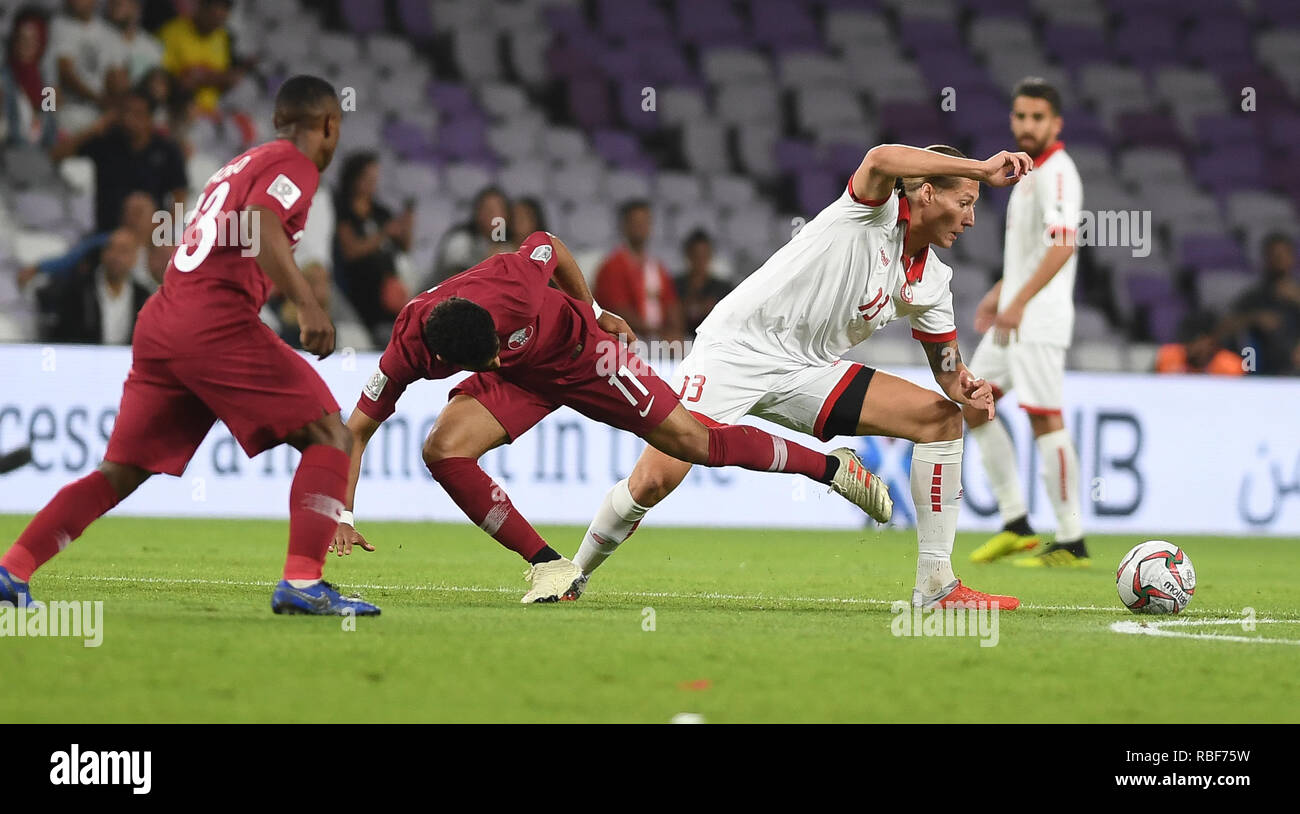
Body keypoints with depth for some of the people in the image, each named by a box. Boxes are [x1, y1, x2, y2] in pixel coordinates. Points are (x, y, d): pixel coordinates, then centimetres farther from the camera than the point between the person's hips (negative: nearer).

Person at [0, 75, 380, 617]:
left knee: (122, 470, 13)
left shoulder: (238, 165, 27)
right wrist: (306, 304, -28)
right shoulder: (294, 164, 1)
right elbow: (260, 228, -19)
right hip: (217, 322, -8)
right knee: (329, 437, -3)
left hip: (159, 324, 8)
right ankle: (302, 585, -15)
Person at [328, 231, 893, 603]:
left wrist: (592, 312, -2)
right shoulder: (409, 349, -31)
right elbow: (358, 428, -22)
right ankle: (550, 568, -12)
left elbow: (550, 246, -14)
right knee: (443, 449, -22)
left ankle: (833, 466, 14)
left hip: (579, 350, -3)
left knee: (688, 438, -3)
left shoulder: (512, 284, -38)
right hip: (523, 381, 3)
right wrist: (343, 513, -30)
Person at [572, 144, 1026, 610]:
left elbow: (947, 365, 11)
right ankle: (576, 571, 8)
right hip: (737, 347, -7)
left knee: (943, 416, -7)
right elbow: (880, 160, -37)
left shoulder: (932, 283, 6)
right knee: (655, 481, -20)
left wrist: (966, 389, -13)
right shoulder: (876, 212, -14)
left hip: (808, 372, 7)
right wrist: (980, 169, -38)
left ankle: (936, 585, -5)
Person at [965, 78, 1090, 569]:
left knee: (1045, 419, -11)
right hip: (1015, 313, 10)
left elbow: (1062, 244, -26)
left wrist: (1019, 302, -31)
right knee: (973, 405, 11)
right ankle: (1015, 524, 14)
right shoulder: (1033, 171, 17)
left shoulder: (1056, 172, -14)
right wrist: (999, 293, 26)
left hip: (1039, 318, -10)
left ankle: (1071, 543, -9)